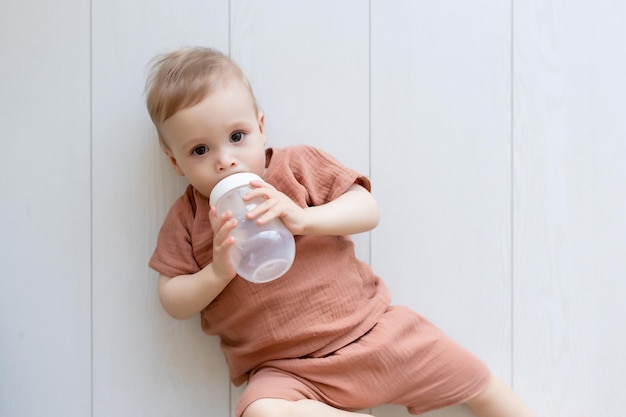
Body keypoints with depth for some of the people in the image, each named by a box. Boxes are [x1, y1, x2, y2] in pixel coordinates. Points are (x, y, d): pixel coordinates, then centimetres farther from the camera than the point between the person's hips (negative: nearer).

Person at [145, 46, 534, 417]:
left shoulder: (299, 164, 0)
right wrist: (217, 272, -18)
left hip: (370, 329, 0)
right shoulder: (187, 218, 2)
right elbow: (173, 302, 2)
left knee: (482, 385, 4)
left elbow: (368, 210, -6)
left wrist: (304, 218, -23)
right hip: (283, 369, 0)